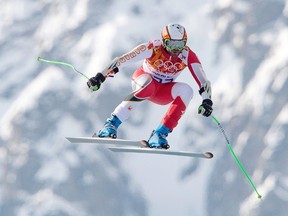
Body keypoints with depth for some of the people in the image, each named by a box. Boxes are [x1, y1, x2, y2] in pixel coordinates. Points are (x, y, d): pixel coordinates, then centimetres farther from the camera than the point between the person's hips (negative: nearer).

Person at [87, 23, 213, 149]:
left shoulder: (188, 55, -20)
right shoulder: (153, 48, -27)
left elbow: (203, 81, -23)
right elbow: (122, 60, -29)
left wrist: (207, 101, -41)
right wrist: (100, 77, -36)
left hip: (163, 92, 3)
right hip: (142, 81, -3)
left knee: (186, 90, -28)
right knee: (147, 84, -39)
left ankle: (159, 134, -30)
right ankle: (111, 124, -38)